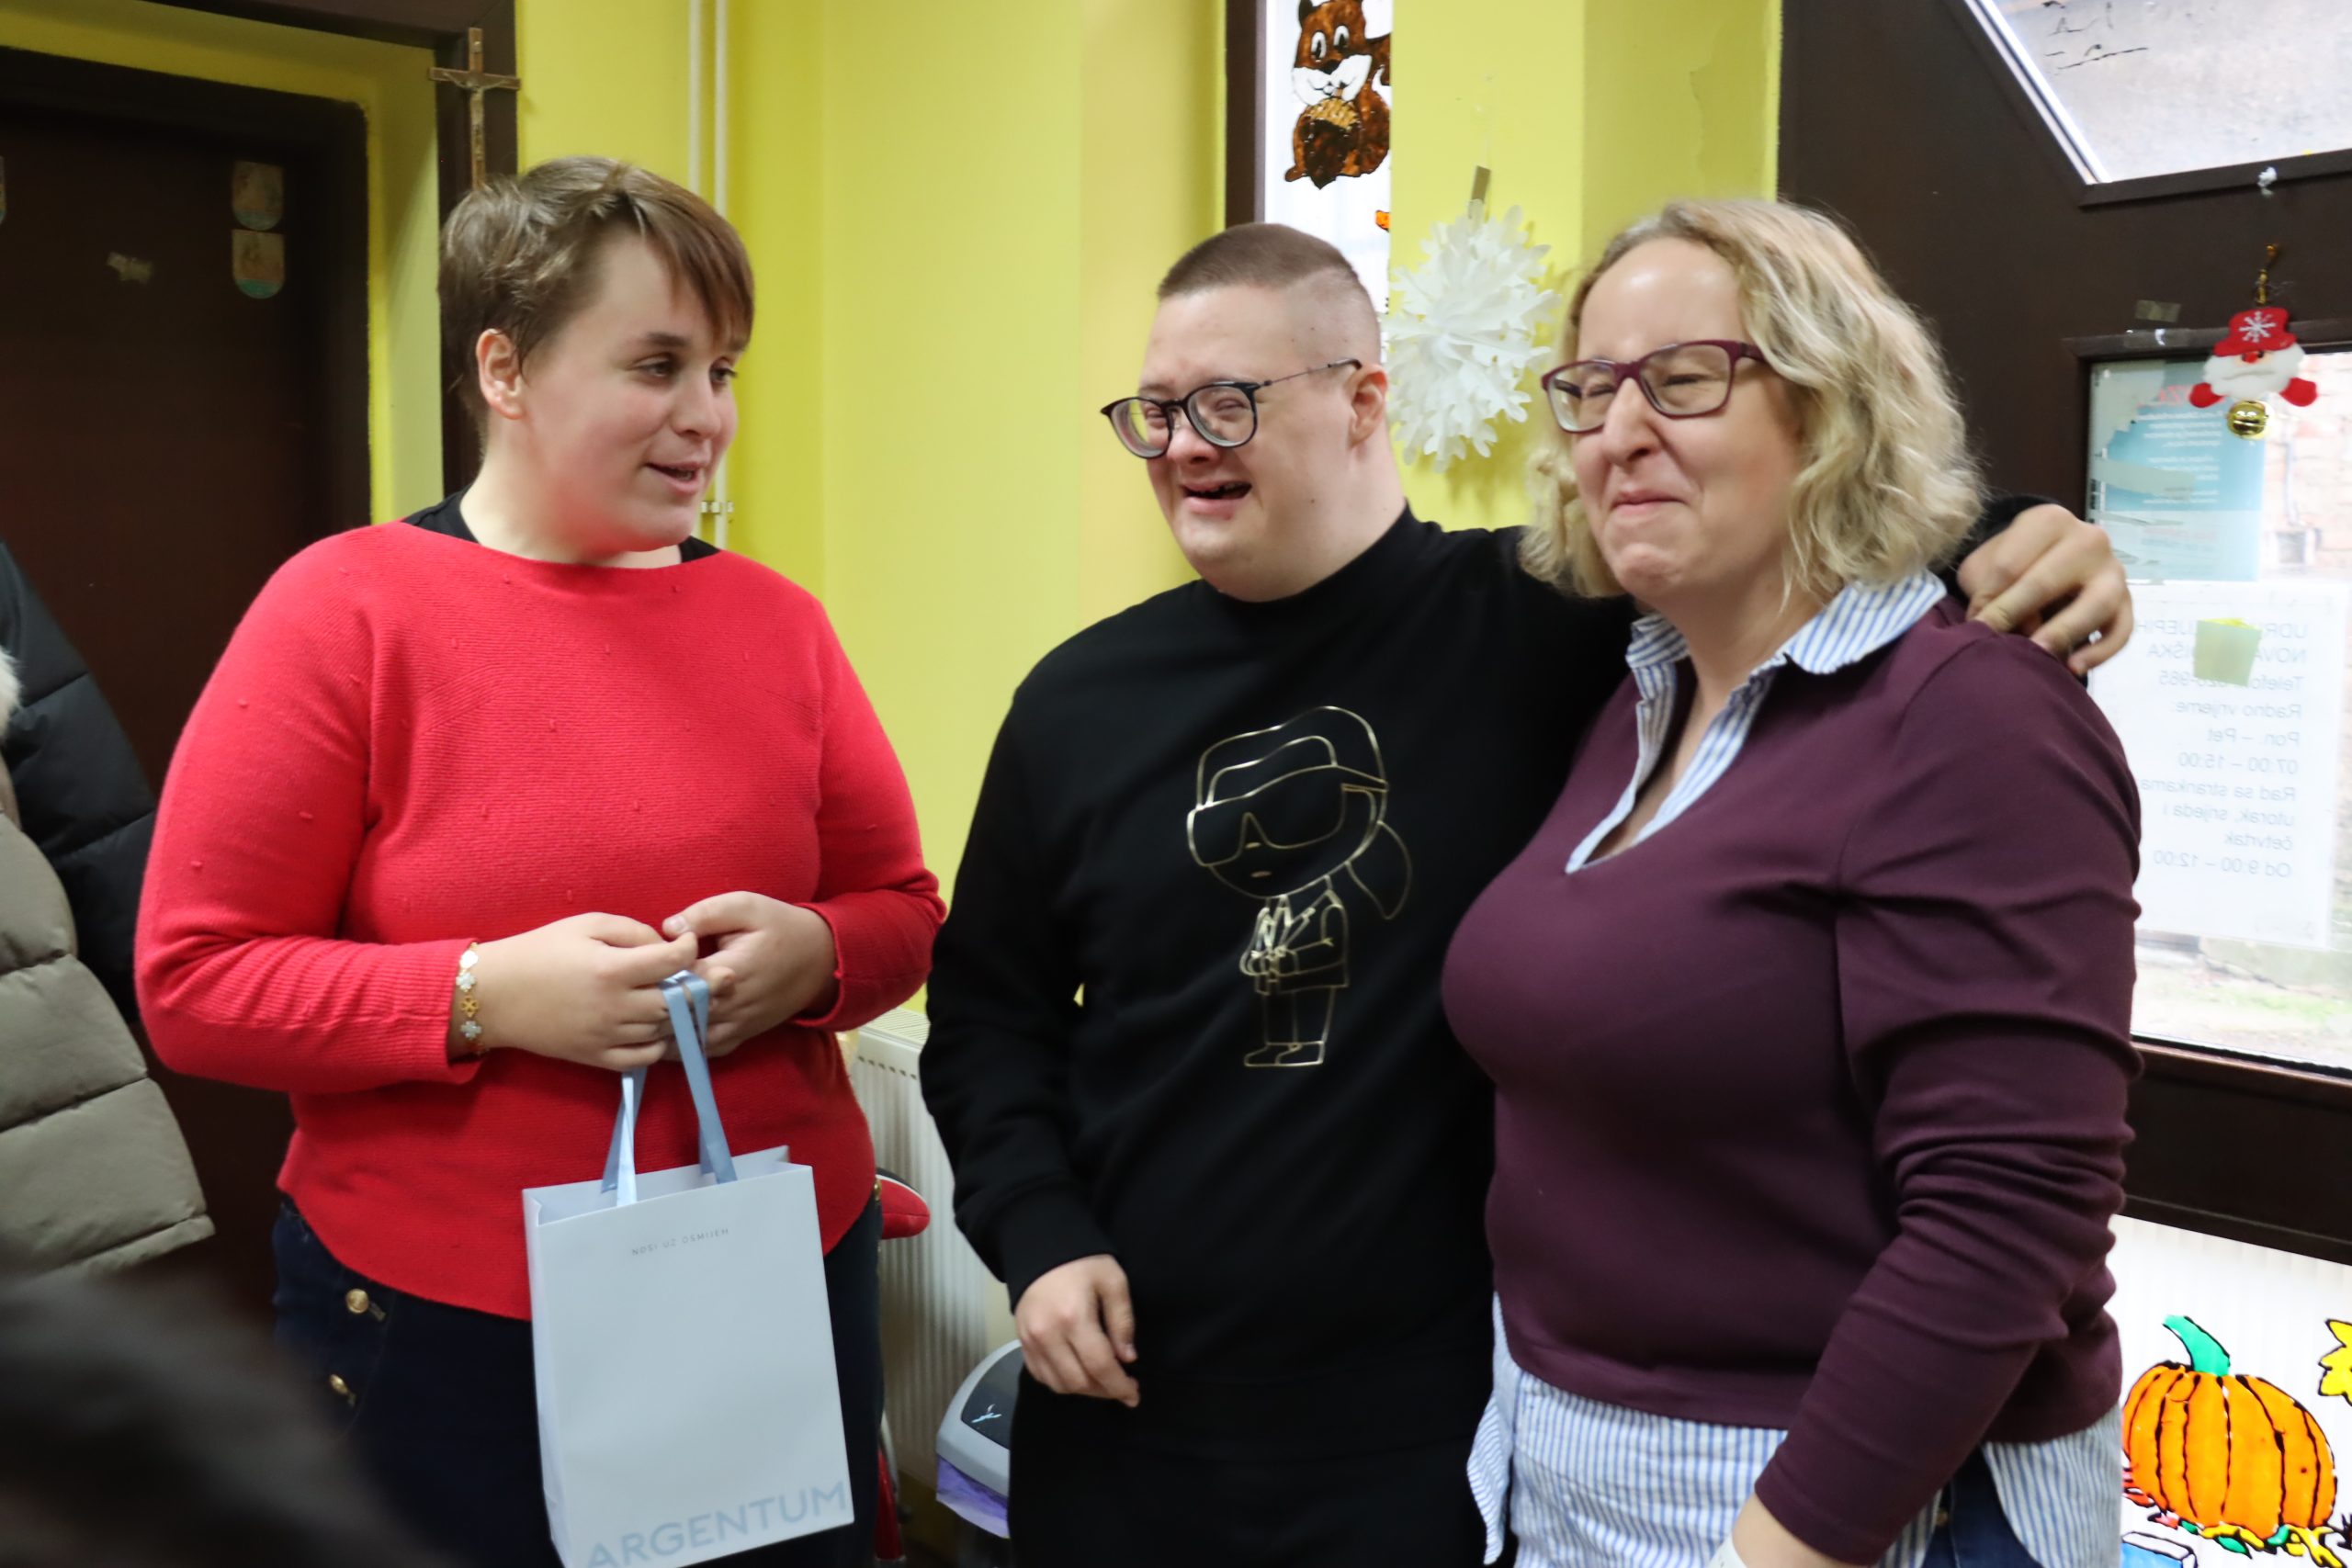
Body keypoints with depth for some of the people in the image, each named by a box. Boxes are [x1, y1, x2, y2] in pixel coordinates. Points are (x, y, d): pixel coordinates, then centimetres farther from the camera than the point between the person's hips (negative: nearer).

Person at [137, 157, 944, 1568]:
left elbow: (903, 910, 10)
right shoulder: (346, 609, -8)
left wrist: (811, 954, -12)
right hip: (445, 1333, -3)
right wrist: (488, 993, -21)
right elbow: (195, 980, -9)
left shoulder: (773, 617, 3)